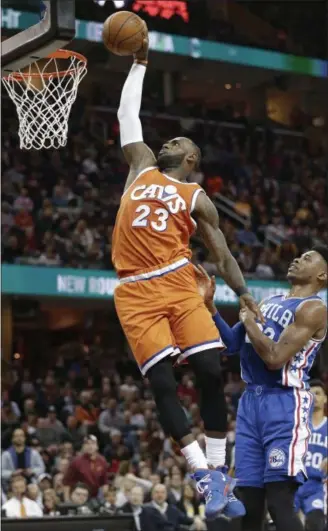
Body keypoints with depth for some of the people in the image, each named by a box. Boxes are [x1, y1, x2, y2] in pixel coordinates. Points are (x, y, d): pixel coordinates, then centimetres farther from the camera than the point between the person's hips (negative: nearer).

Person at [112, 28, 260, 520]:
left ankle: (219, 471, 1)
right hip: (136, 293, 1)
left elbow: (223, 256, 8)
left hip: (178, 284, -1)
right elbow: (128, 114, 24)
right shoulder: (142, 166, 19)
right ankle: (204, 476, -4)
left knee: (211, 374, -10)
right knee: (162, 384, -9)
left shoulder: (197, 198, 11)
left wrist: (245, 295, -5)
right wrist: (139, 64, 27)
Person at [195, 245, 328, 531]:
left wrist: (248, 320, -5)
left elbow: (275, 358, -18)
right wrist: (209, 304, 12)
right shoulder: (270, 302, 19)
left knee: (280, 503, -17)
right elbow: (231, 343, 21)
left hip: (285, 403, -8)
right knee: (249, 505, 6)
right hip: (251, 401, 8)